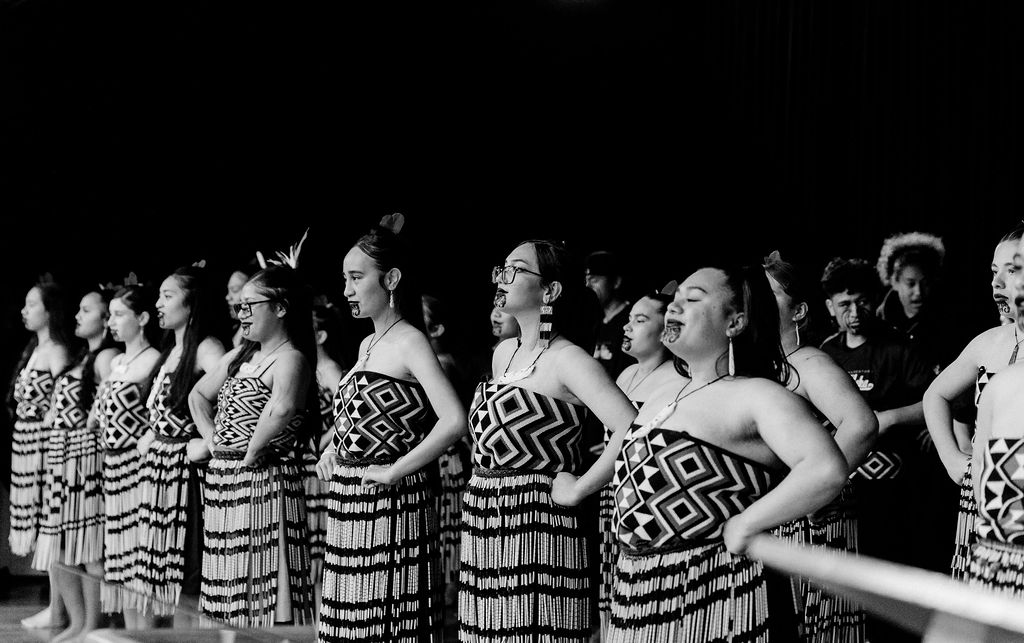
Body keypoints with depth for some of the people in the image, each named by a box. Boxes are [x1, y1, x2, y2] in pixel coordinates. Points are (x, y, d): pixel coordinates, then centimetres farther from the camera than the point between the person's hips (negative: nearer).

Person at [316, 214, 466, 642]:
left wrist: (395, 471, -19)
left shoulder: (409, 342, -11)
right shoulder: (367, 345, 14)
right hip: (349, 504, 8)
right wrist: (334, 448, 10)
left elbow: (454, 421, -24)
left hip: (391, 506, -8)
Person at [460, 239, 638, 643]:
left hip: (536, 530, -8)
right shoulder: (504, 353, 13)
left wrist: (580, 488, -17)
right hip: (484, 527, 8)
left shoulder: (566, 359, -11)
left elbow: (633, 430, -24)